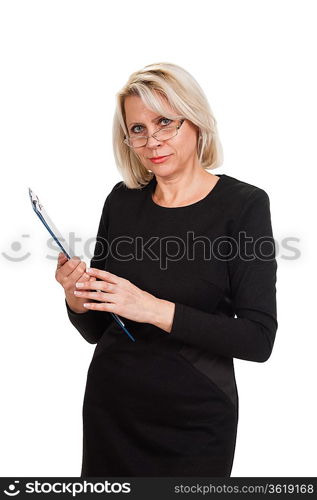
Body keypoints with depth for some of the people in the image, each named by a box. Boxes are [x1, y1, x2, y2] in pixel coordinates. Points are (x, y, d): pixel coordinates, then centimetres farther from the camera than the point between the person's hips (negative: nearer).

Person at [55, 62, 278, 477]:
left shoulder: (243, 204, -12)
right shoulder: (121, 200, -1)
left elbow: (259, 340, -17)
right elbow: (95, 330, 5)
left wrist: (157, 310, -26)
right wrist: (76, 299, -16)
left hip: (194, 421, -3)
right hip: (109, 410, 4)